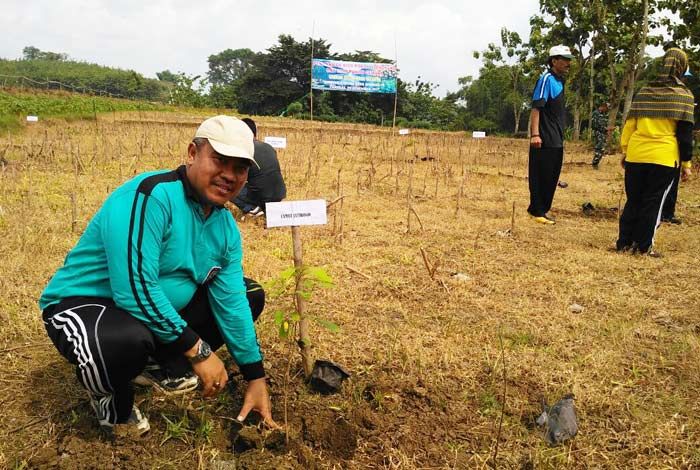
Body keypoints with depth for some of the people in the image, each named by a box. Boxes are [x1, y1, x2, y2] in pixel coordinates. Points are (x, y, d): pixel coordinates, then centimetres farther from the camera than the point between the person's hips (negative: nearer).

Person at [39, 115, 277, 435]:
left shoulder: (226, 227, -2)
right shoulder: (151, 196, -27)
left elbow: (231, 303, -3)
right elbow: (134, 289, -33)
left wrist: (255, 378, -5)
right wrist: (198, 349, -27)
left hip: (165, 309, 8)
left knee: (251, 295, 5)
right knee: (130, 340, -42)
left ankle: (165, 364, 12)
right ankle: (110, 398, -4)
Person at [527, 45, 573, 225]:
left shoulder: (559, 80, 17)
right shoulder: (547, 79, -10)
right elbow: (536, 107, -18)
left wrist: (560, 136, 20)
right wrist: (535, 134, -27)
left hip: (557, 141, 9)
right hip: (544, 141, -9)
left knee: (552, 178, 13)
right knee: (541, 176, -4)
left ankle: (542, 210, 22)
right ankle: (537, 211, 4)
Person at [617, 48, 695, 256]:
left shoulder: (643, 92, 10)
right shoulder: (684, 95, -1)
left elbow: (629, 124, 10)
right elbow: (685, 133, -3)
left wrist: (624, 150, 15)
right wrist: (686, 163, 1)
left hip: (636, 155, 4)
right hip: (664, 158, -3)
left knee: (633, 200, 11)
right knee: (653, 202, 3)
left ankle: (625, 242, 12)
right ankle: (643, 245, 6)